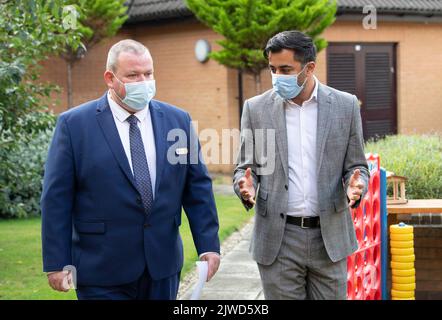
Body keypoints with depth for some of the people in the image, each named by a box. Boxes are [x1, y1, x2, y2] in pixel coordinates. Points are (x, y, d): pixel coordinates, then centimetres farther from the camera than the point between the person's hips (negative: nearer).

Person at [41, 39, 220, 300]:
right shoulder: (74, 124, -4)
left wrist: (208, 245, 2)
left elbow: (198, 187, 8)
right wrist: (57, 263, -7)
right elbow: (57, 199, -4)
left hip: (163, 268, 3)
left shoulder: (178, 120, 6)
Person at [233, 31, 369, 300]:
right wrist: (247, 186, -16)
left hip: (330, 237, 0)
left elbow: (357, 166, 7)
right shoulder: (256, 108, 1)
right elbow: (246, 166, 7)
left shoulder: (346, 106, 1)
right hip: (278, 238, 0)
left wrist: (356, 186, -16)